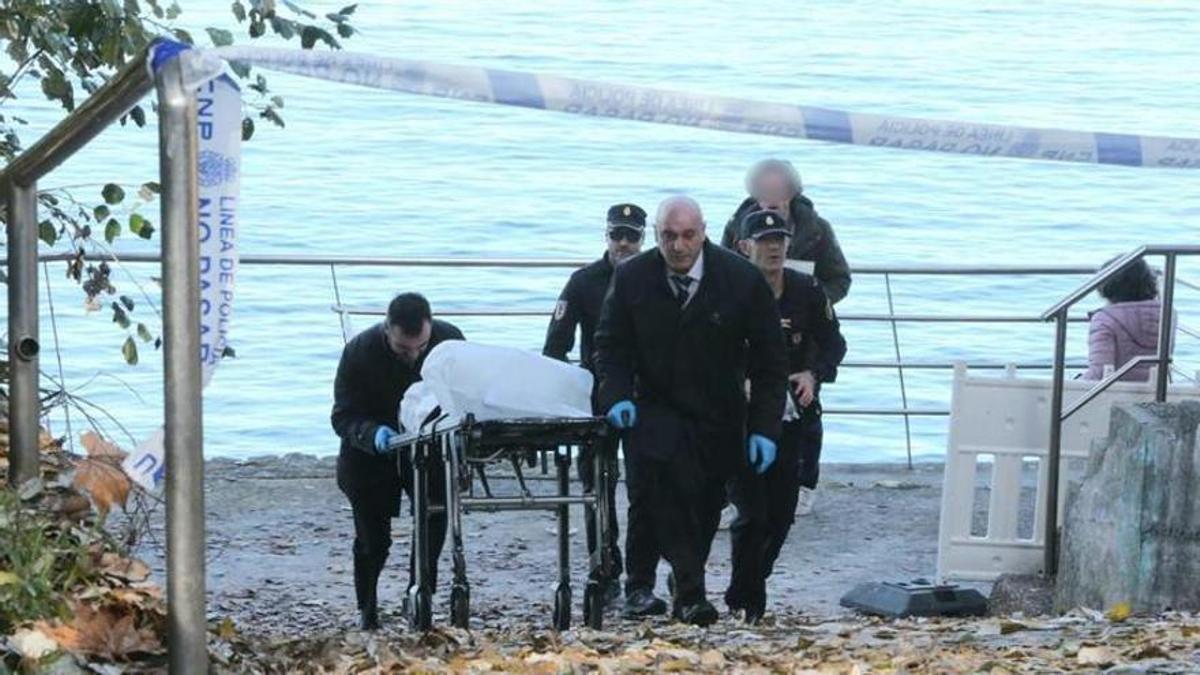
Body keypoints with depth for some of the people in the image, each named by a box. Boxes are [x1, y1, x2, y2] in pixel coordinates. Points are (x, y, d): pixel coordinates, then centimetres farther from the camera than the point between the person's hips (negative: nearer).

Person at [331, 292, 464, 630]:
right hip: (370, 459, -2)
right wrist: (373, 434, -42)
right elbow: (343, 416, -21)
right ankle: (367, 612, 21)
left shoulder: (450, 340, -18)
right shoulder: (359, 352, -24)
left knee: (435, 524, -10)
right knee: (372, 538, 2)